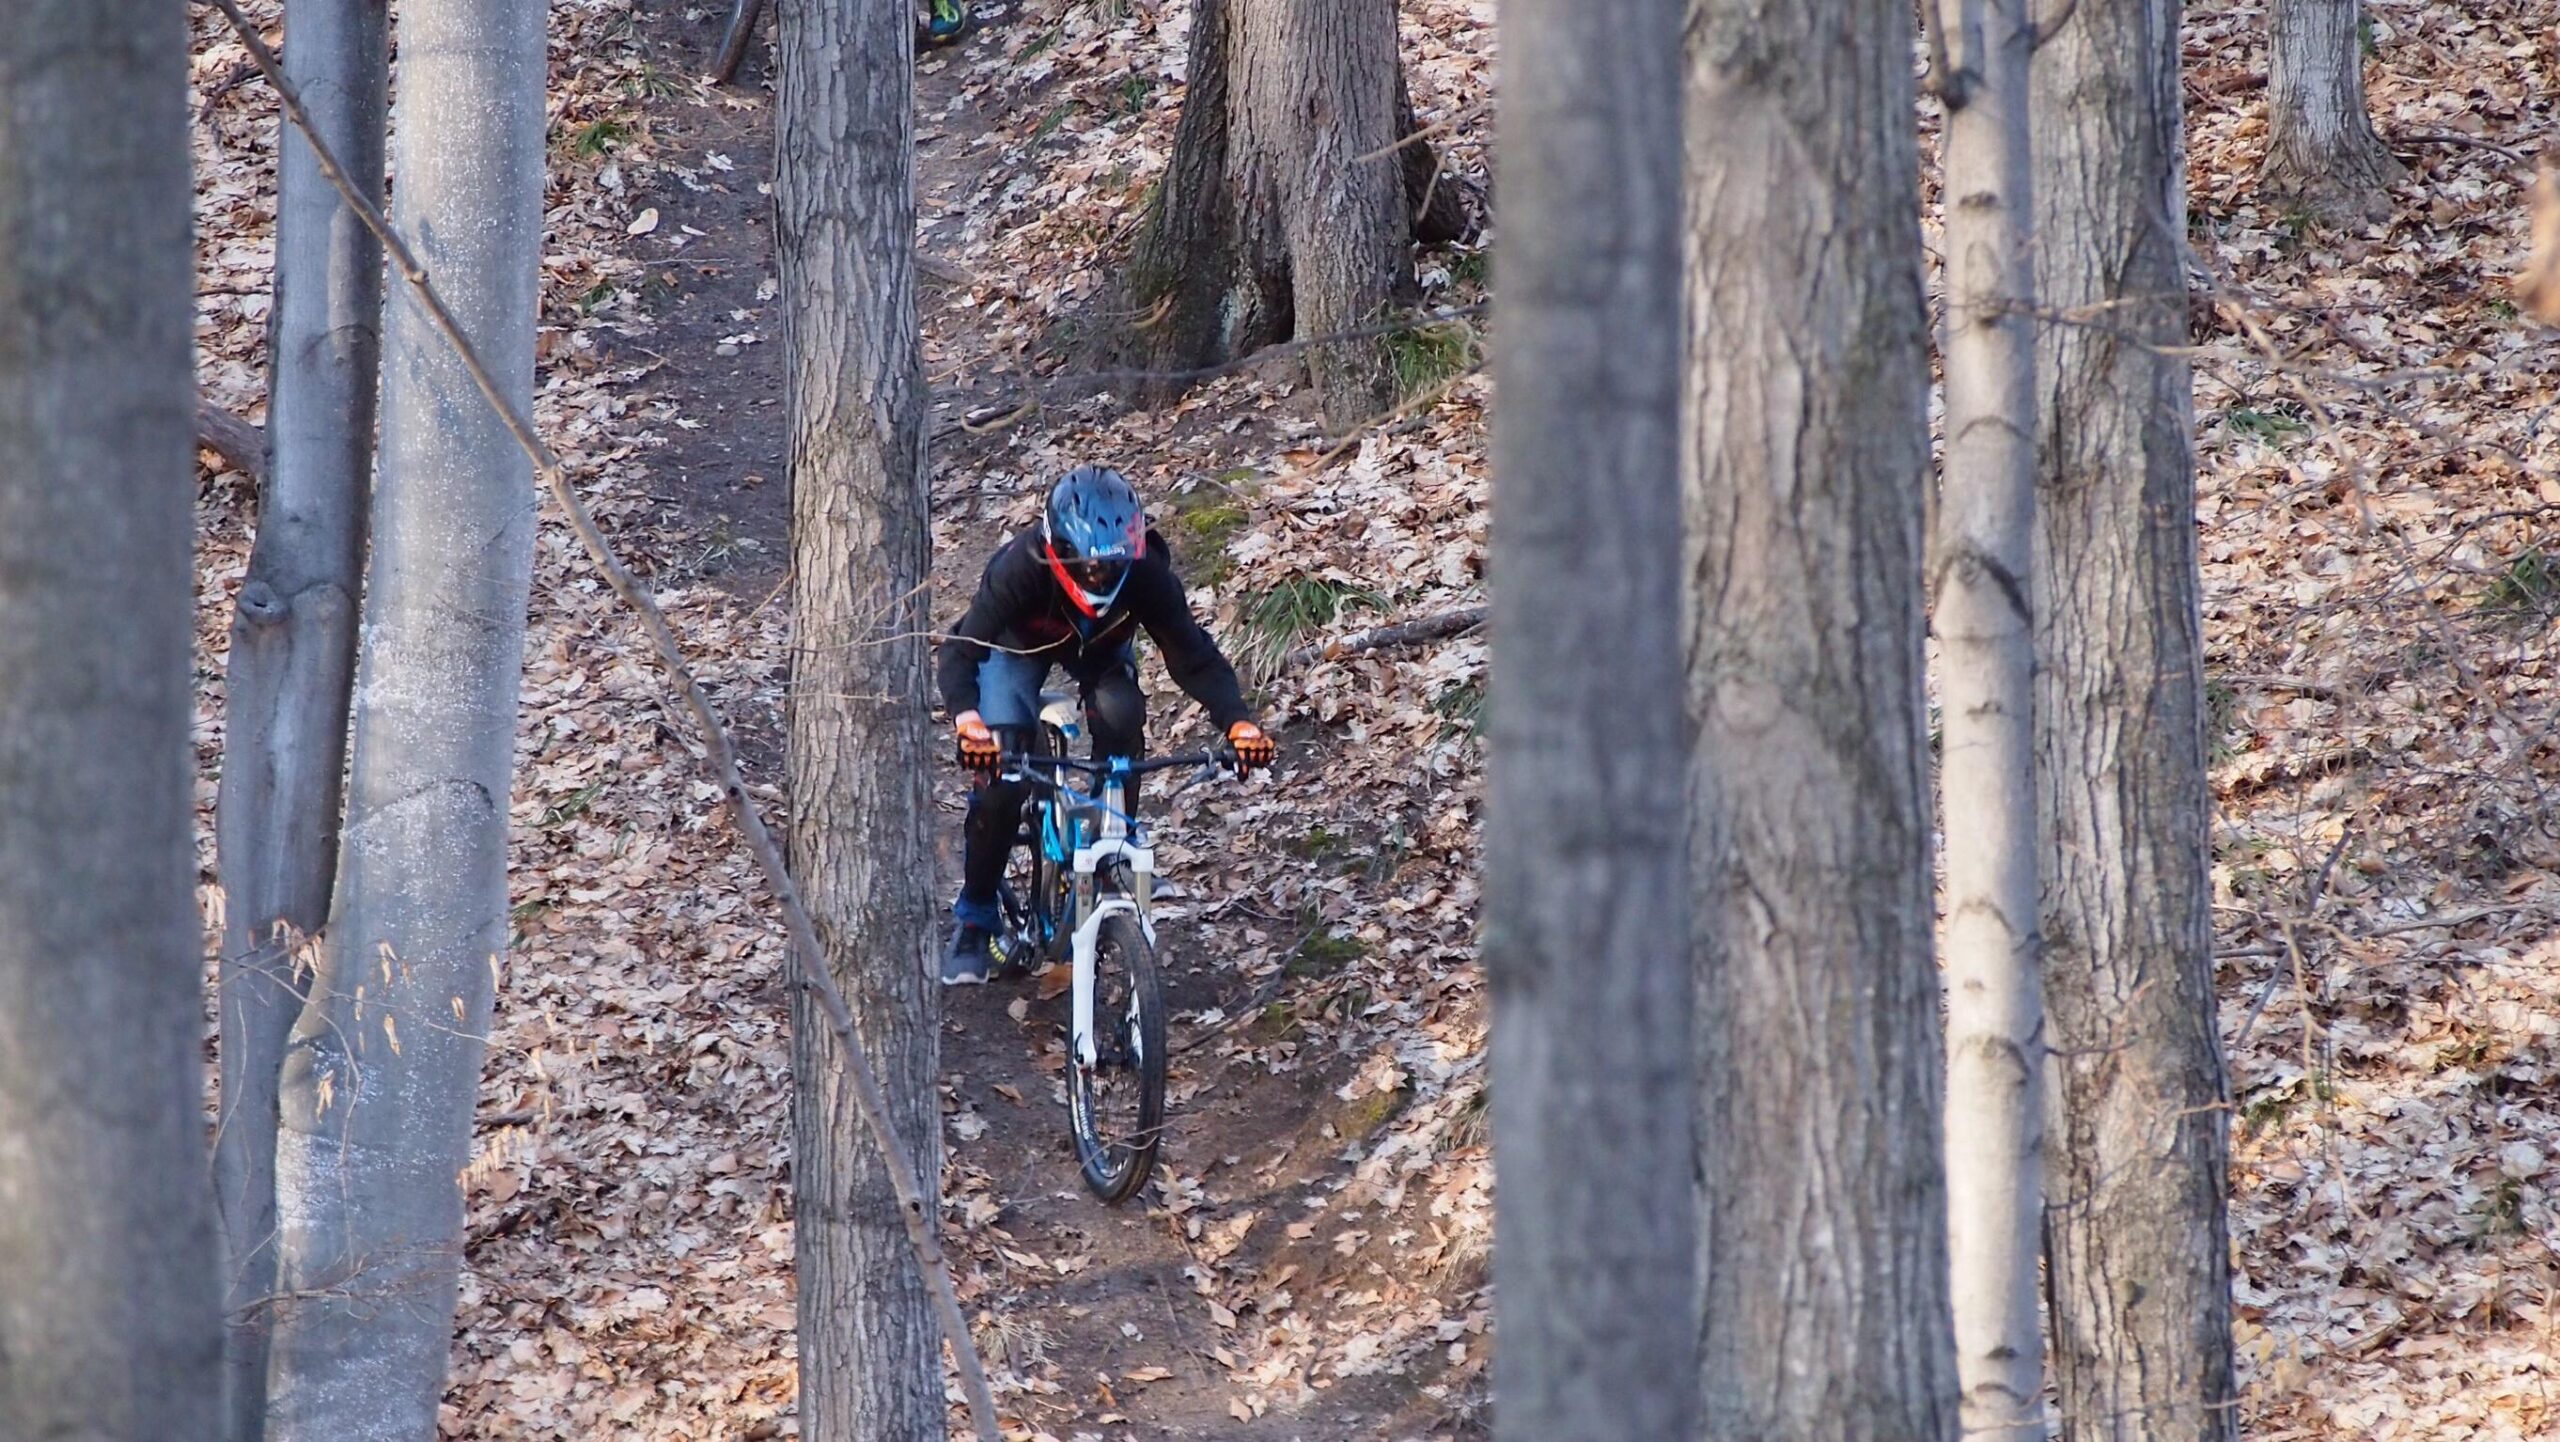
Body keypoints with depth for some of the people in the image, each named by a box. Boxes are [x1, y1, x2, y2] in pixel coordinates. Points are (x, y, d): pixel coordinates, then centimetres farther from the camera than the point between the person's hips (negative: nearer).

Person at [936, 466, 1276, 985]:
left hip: (1099, 648, 2)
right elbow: (962, 649, -44)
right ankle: (973, 920, 2)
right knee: (1000, 781, -17)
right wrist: (967, 718, -64)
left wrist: (1237, 721, -47)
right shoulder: (1021, 567, -41)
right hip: (1021, 644, -2)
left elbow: (1193, 656, -30)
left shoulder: (1146, 573, -35)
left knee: (1119, 720, -30)